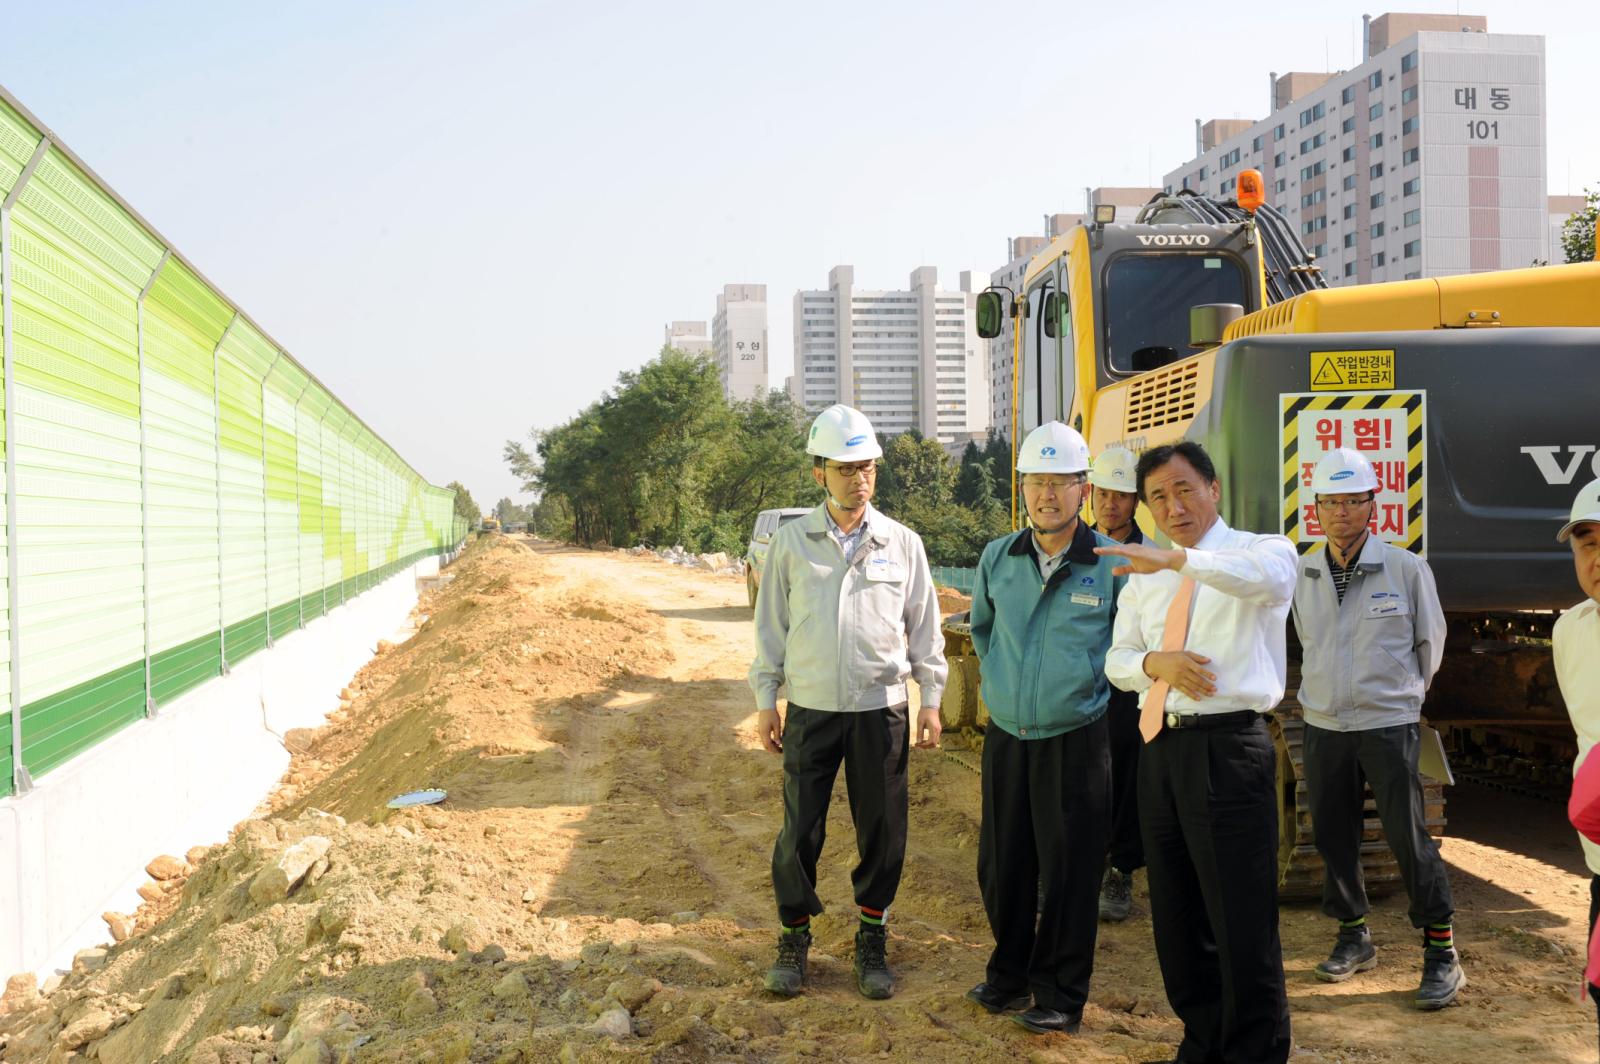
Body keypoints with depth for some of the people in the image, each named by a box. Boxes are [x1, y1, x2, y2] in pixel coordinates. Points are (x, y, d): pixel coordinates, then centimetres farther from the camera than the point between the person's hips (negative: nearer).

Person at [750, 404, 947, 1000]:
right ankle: (794, 938, 20)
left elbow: (924, 626, 8)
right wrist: (765, 700, 4)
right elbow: (771, 626, 7)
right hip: (810, 709, 0)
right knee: (800, 830, 3)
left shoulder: (903, 543, 3)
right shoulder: (791, 543, 2)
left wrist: (931, 699, 5)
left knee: (882, 831, 5)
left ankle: (872, 942, 22)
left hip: (880, 709, 0)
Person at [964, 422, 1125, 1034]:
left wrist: (1089, 679, 2)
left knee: (1068, 872, 3)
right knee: (1001, 867, 13)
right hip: (1005, 737, 4)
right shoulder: (997, 558, 3)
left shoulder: (1112, 564, -9)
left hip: (1074, 743, -4)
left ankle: (1062, 997, 18)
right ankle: (1010, 976, 32)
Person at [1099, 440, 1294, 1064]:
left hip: (1227, 748, -7)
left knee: (1242, 920, -4)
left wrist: (1178, 559, -43)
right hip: (1160, 749, 7)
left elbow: (1267, 575, -28)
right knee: (1176, 918, 17)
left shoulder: (1261, 549, -3)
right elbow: (1117, 661, 12)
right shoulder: (1145, 578, 16)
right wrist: (1156, 662, -11)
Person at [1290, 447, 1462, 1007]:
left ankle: (1441, 951, 7)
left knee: (1409, 837, -4)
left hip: (1389, 725, -4)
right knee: (1333, 836, 9)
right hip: (1323, 727, 4)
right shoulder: (1301, 577, 3)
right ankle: (1353, 936, 26)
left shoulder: (1406, 569, -6)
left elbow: (1430, 641, 7)